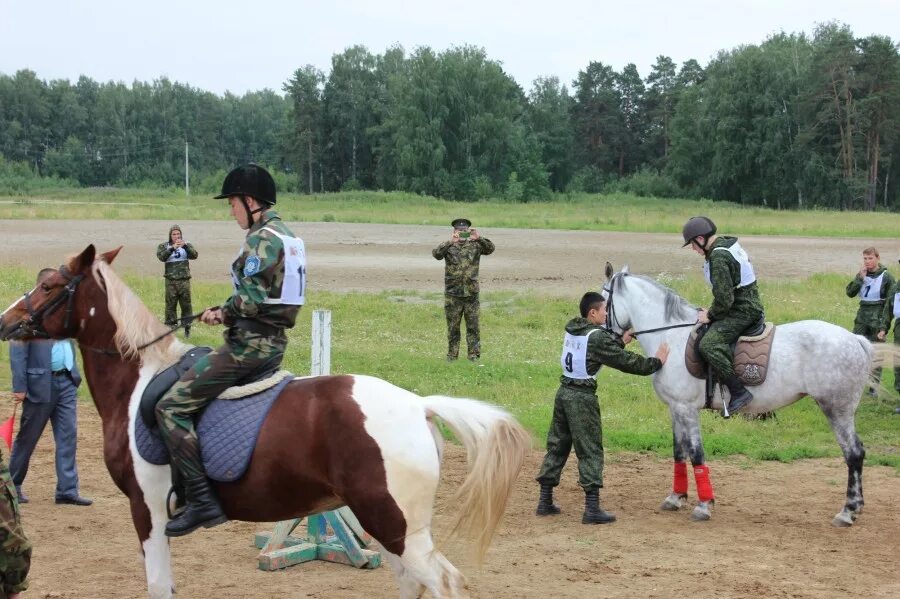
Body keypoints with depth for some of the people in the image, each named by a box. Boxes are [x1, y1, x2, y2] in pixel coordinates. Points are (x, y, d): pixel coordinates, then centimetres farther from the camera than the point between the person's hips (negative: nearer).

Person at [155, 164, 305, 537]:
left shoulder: (261, 239, -15)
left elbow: (250, 301, -22)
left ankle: (201, 501, -17)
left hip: (249, 345, -11)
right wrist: (227, 313, 10)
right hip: (274, 342, 11)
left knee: (172, 407, -11)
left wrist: (222, 312, -3)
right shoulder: (289, 238, 16)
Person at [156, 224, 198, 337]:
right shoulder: (163, 246, 7)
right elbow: (162, 257, -12)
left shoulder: (187, 245, 10)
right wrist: (172, 248, -25)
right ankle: (170, 327, 5)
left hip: (184, 280, 1)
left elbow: (194, 255, -7)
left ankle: (187, 328, 10)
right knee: (170, 305, -1)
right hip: (170, 281, -1)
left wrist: (185, 246, -22)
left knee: (186, 305, 2)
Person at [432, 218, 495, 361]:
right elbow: (436, 254, -19)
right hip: (452, 294, 0)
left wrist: (479, 238, -28)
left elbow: (490, 249, -12)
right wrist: (450, 242, -33)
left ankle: (474, 354, 9)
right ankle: (452, 355, 15)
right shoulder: (448, 247, 0)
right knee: (453, 327, 6)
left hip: (471, 294, 0)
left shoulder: (475, 246, 4)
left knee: (473, 326, 3)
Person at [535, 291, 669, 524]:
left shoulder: (572, 330, 10)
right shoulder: (598, 337, -14)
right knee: (590, 451, -3)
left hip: (564, 392, 8)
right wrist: (656, 362, -2)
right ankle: (592, 508, -5)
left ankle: (545, 500, 18)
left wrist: (621, 341, 27)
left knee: (557, 446, 14)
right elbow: (625, 362, -12)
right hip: (582, 398, -8)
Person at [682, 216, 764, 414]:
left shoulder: (718, 258, -20)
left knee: (709, 345, -25)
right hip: (750, 305, 11)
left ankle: (739, 392, -27)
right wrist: (712, 313, 18)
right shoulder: (730, 245, 12)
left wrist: (711, 315, -7)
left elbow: (724, 299, -23)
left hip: (741, 312, -11)